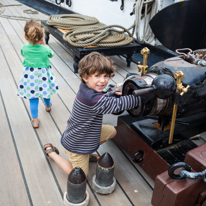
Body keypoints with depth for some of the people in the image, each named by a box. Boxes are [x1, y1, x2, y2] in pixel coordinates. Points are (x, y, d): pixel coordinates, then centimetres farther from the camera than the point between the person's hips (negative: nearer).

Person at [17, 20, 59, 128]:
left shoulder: (24, 48, -14)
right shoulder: (46, 49, -17)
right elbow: (51, 54, 7)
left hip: (30, 76, -1)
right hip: (44, 74, 1)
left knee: (33, 99, 7)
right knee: (45, 91, 27)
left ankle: (35, 120, 9)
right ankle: (48, 106, 55)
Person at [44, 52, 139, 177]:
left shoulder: (87, 89, -9)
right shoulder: (92, 99, -37)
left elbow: (102, 100, 11)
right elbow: (118, 105, -33)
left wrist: (113, 94, -7)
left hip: (84, 134, 8)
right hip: (76, 145, -8)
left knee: (112, 131, 17)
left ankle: (87, 153, 24)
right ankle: (51, 152, 18)